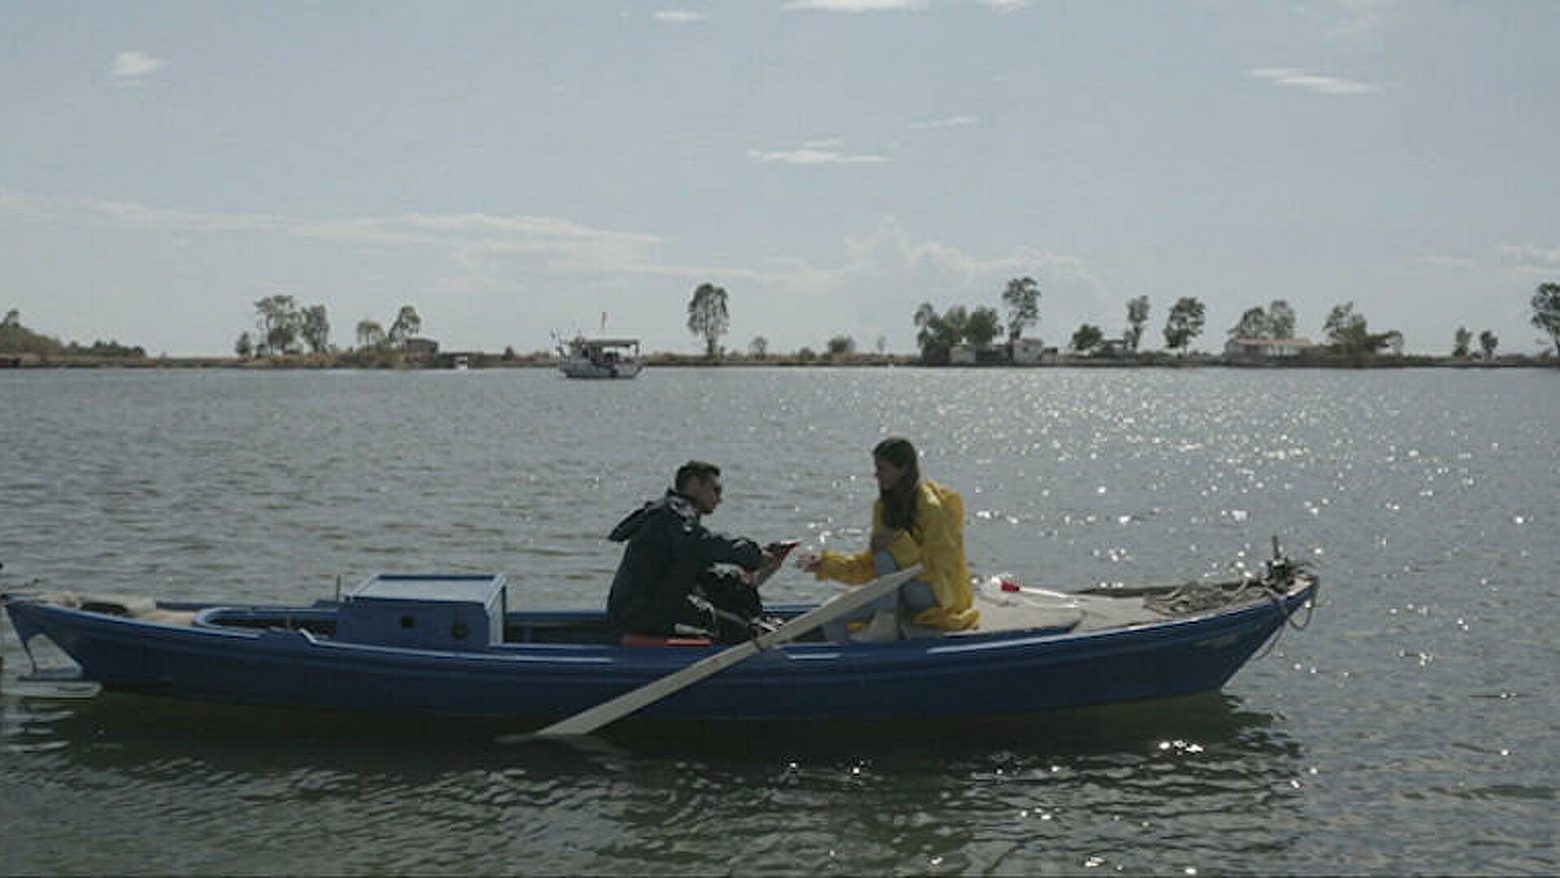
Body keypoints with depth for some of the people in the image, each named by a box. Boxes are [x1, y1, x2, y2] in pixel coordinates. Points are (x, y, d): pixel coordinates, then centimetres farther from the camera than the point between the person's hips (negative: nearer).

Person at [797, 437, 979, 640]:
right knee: (834, 625, -7)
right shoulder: (883, 507, 5)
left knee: (886, 552, -28)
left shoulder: (932, 508, -19)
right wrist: (826, 565, -2)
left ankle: (886, 625, -21)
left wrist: (900, 542, -29)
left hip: (939, 598, -7)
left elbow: (937, 571, -21)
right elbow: (870, 566, 8)